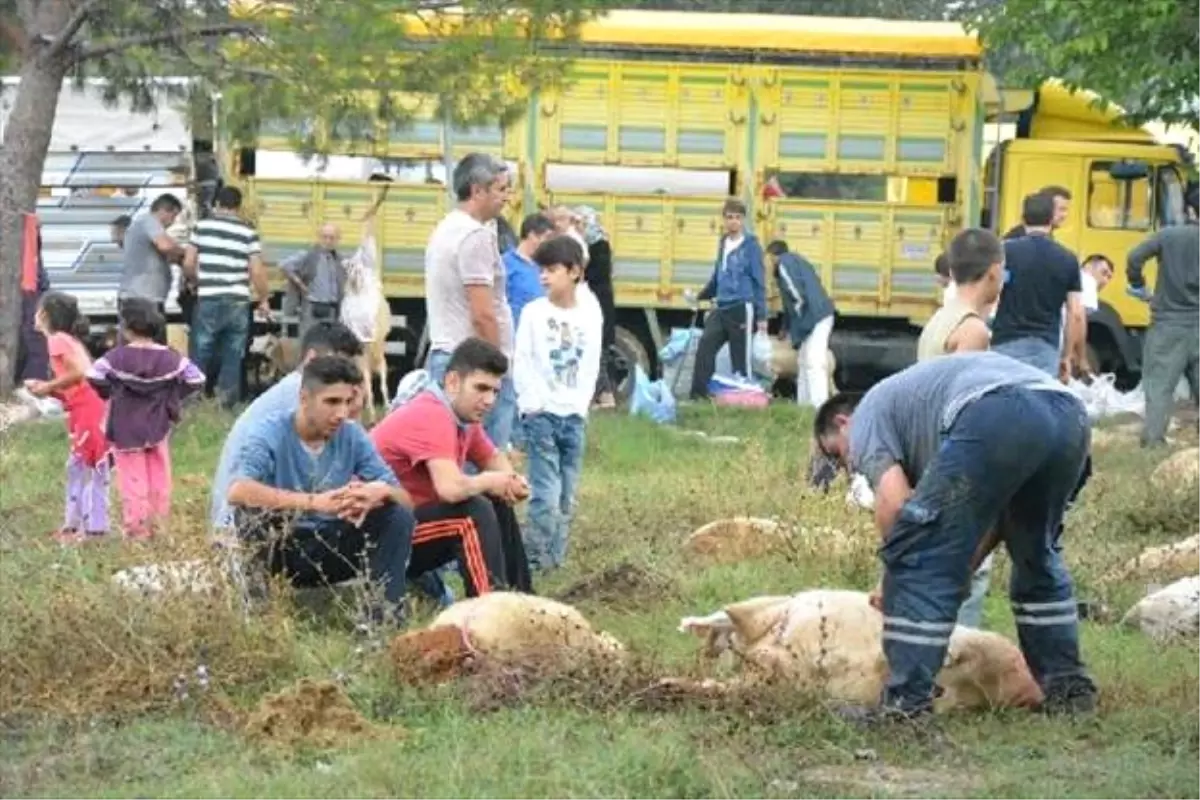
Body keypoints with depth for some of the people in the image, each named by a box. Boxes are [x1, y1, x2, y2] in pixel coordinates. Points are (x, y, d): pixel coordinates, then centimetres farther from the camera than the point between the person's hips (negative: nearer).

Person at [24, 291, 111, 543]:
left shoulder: (58, 340, -8)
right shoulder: (68, 340, 20)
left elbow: (80, 372, -20)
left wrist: (48, 387, -10)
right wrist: (44, 388, 11)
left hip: (89, 411, -10)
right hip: (83, 412, 10)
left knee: (90, 469, -6)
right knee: (77, 468, 15)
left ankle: (93, 528, -4)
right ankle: (74, 523, 21)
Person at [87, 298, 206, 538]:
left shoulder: (117, 357, -14)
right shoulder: (170, 358, -5)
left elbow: (92, 377, -19)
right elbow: (196, 380, -3)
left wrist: (109, 394, -1)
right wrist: (172, 398, 8)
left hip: (126, 431, -3)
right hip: (158, 428, 3)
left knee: (132, 480, 2)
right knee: (159, 478, 14)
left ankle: (137, 529, 1)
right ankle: (159, 525, 18)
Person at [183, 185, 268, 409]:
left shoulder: (202, 226, 2)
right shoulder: (248, 232, 0)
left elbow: (188, 264, 2)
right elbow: (257, 272, -3)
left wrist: (195, 281, 23)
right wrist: (263, 299, 11)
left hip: (208, 301, 0)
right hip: (238, 302, 0)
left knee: (200, 355, 6)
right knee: (233, 357, 6)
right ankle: (228, 402, 3)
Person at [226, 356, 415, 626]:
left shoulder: (352, 436, -4)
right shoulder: (271, 433, -18)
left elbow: (405, 499, -4)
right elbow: (237, 491, -37)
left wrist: (381, 491, -31)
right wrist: (314, 502, -46)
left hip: (329, 552, 4)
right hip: (277, 550, -4)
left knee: (398, 515, -14)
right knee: (256, 509, -34)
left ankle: (384, 613, -19)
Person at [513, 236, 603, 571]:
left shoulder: (590, 320, 6)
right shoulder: (533, 313, 0)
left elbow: (590, 369, 9)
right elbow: (522, 364, -2)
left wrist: (580, 405, -1)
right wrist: (533, 404, -9)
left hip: (574, 416, 3)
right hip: (541, 414, -3)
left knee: (567, 495, 6)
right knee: (546, 493, -11)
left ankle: (556, 557, 12)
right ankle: (537, 558, -6)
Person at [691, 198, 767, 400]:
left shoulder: (750, 245, -4)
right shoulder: (724, 243, 15)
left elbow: (759, 282, -5)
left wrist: (762, 316, -8)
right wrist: (701, 297, 31)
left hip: (742, 309, -6)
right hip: (721, 308, 6)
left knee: (740, 357, -2)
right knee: (705, 346, -9)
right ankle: (698, 394, -7)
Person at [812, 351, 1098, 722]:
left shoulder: (867, 415, 22)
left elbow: (893, 501, 4)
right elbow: (996, 514, 39)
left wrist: (892, 581, 18)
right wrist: (960, 571, 34)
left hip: (995, 418, -8)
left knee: (919, 560, 1)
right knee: (1036, 553, 29)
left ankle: (906, 702, -2)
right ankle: (1067, 687, 30)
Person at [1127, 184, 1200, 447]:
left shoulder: (1169, 235, -6)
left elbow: (1135, 257, -11)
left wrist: (1138, 286, 5)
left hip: (1168, 325, -2)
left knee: (1160, 385, -1)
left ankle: (1153, 440, -9)